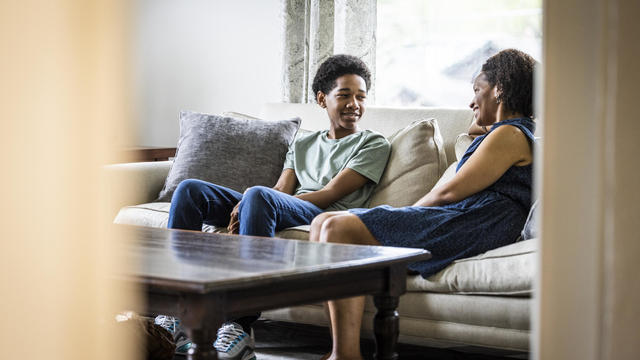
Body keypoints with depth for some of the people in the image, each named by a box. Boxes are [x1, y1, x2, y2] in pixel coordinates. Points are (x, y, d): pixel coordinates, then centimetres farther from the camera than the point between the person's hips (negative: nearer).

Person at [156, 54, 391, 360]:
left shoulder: (373, 144, 11)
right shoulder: (302, 145, 29)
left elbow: (331, 194, -3)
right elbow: (282, 190, 14)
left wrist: (248, 202, -11)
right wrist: (241, 209, -12)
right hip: (280, 214, 6)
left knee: (258, 196, -37)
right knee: (190, 190, -9)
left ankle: (238, 326, -42)